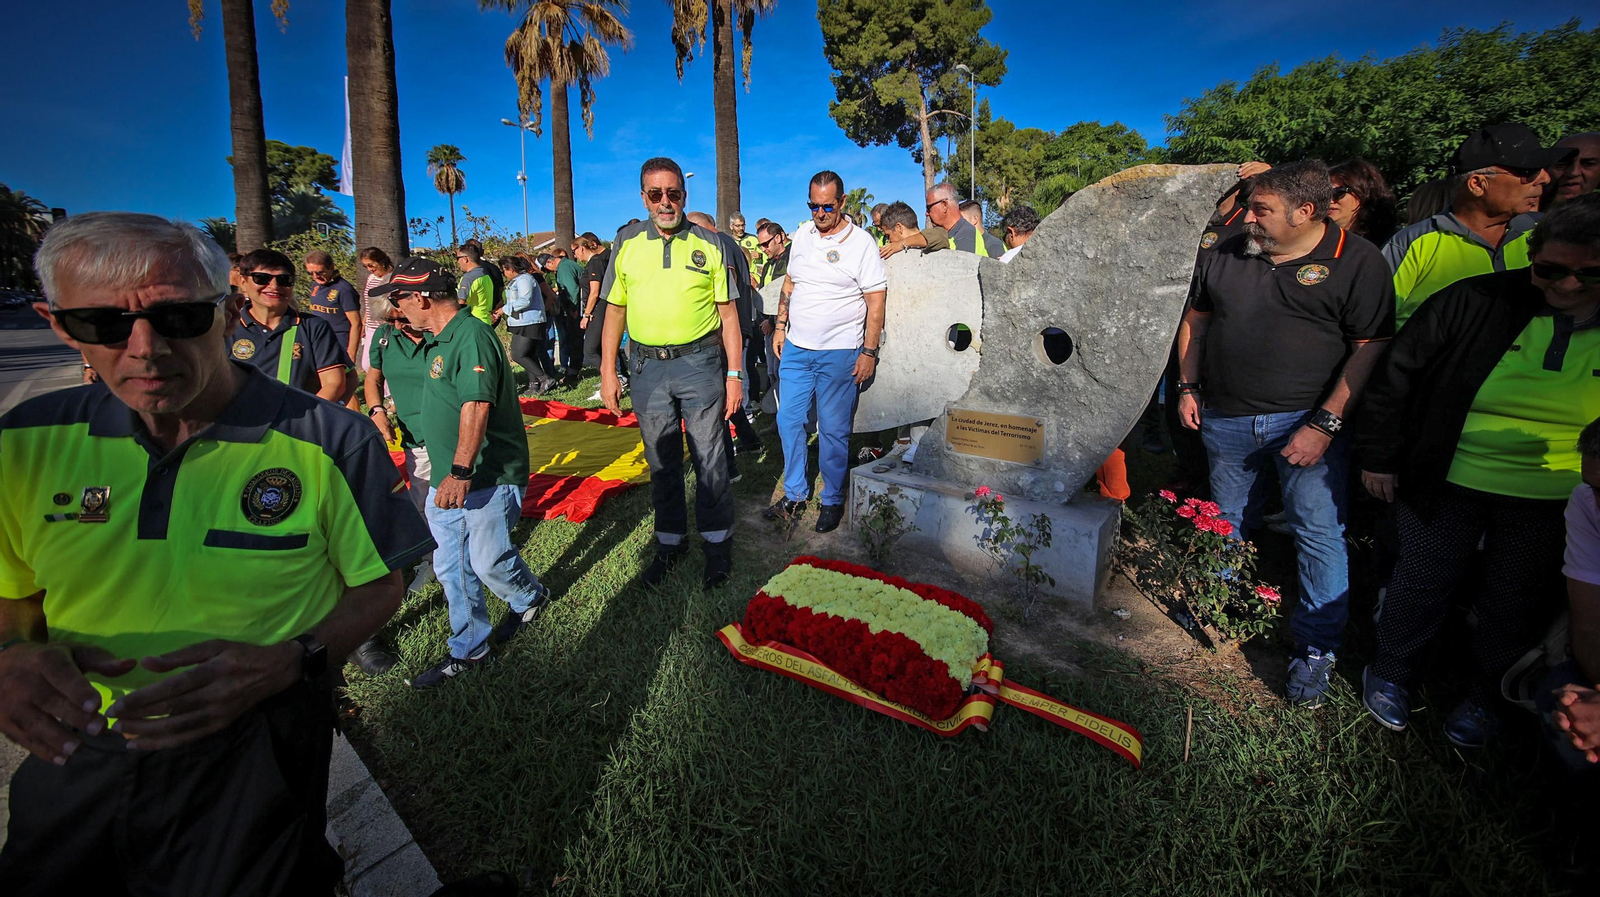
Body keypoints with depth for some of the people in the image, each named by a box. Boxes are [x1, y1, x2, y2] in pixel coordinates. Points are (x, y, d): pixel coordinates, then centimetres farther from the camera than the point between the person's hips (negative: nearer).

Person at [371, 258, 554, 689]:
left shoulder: (472, 336, -18)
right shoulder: (440, 338, 14)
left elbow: (476, 405, -27)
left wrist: (461, 470, -31)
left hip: (488, 477, -10)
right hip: (447, 477, 10)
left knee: (488, 561, 2)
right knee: (450, 566, 13)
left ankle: (530, 596, 34)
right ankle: (468, 649, 28)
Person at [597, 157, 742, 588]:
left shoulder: (708, 243, 2)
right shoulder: (626, 241, 6)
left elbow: (728, 313, 2)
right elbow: (615, 310, 9)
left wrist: (735, 373, -3)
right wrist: (608, 371, 4)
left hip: (700, 363, -2)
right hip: (646, 367, 2)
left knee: (709, 458, 4)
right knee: (661, 460, 12)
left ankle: (717, 541, 21)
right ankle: (670, 541, 28)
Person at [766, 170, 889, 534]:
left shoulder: (862, 243, -7)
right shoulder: (802, 235, 10)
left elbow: (876, 301, -8)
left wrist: (869, 351, -13)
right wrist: (781, 326, 14)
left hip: (839, 353, -5)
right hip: (796, 347, 6)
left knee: (833, 430, 2)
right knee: (788, 420, 9)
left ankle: (832, 500, 19)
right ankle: (795, 494, 25)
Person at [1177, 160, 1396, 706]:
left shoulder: (1357, 262, -5)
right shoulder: (1226, 256, 7)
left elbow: (1371, 349, -9)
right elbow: (1195, 319, 16)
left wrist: (1324, 424, -16)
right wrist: (1188, 386, 7)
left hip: (1305, 420, -4)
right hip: (1225, 418, 4)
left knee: (1319, 531, -4)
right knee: (1227, 523, 15)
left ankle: (1315, 649, 11)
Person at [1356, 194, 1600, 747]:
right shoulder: (1475, 301, -11)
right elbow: (1396, 375, -5)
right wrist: (1378, 456, -4)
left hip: (1553, 504, 2)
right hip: (1449, 484, -2)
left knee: (1518, 603, 15)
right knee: (1424, 581, 12)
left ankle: (1486, 694, 38)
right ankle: (1391, 673, 33)